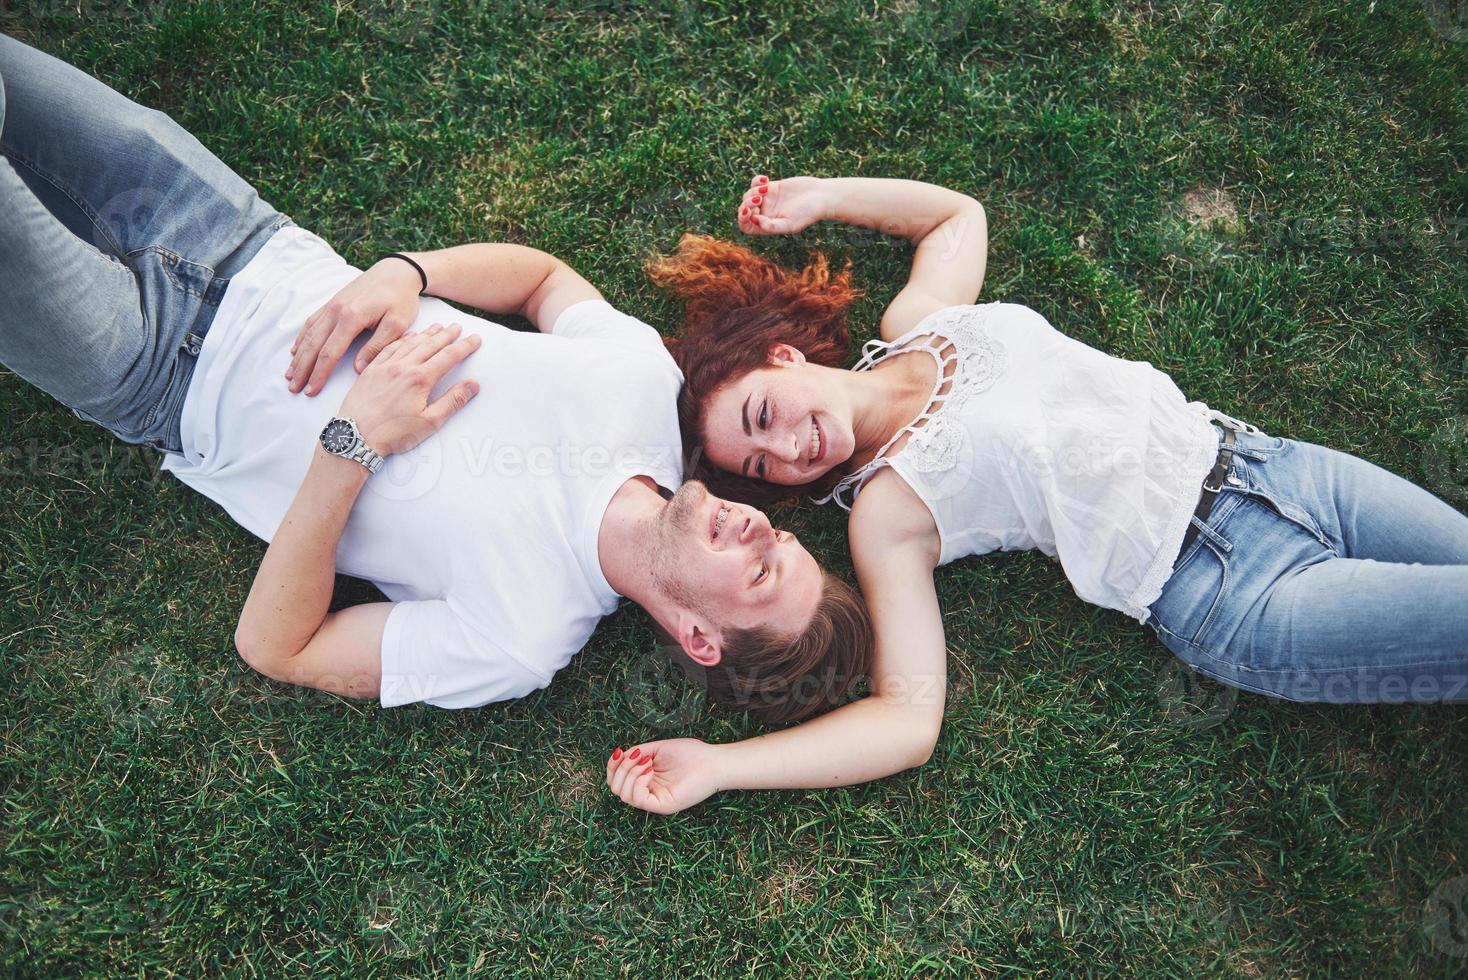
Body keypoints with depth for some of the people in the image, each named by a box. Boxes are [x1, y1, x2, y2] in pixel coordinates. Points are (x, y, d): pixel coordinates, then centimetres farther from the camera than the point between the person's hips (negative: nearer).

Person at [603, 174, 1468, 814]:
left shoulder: (915, 322, 3)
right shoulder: (885, 511, -10)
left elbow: (960, 211, 25)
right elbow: (909, 719, -15)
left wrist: (819, 198, 16)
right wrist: (713, 767, -24)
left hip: (1265, 458, 5)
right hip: (1229, 592, -5)